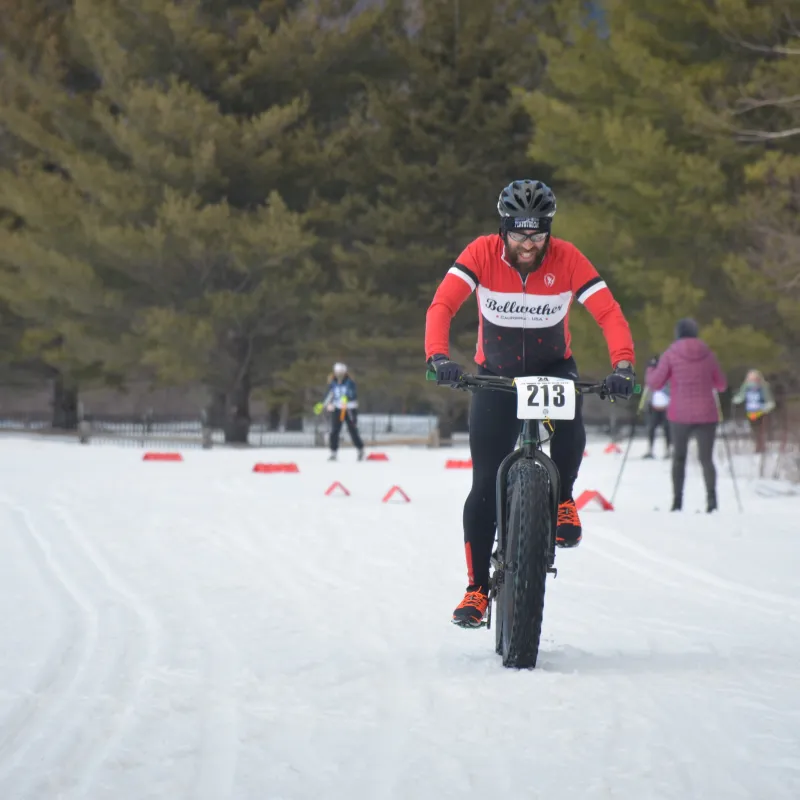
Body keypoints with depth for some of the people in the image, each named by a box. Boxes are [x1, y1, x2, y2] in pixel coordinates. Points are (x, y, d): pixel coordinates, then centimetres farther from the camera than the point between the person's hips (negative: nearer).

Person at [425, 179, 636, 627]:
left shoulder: (567, 259, -18)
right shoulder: (482, 254, -19)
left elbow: (609, 312, -23)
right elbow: (442, 305, -28)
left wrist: (623, 365, -40)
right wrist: (439, 357, -46)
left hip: (553, 367, 0)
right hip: (495, 372, 0)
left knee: (569, 428, -33)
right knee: (486, 485, -7)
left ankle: (561, 499, -3)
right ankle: (478, 587, 2)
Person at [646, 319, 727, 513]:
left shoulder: (670, 354, -3)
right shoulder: (708, 354, 5)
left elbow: (655, 384, -2)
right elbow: (721, 385, 11)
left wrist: (651, 371, 18)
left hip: (680, 415, -1)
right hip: (706, 415, 1)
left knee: (679, 457, 14)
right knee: (706, 458, 3)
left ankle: (677, 500, 6)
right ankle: (711, 497, -17)